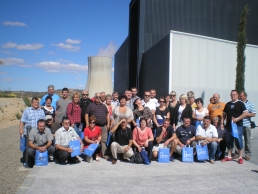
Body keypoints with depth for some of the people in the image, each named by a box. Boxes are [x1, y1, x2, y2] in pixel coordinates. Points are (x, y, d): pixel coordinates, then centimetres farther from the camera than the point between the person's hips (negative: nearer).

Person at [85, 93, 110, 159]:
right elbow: (86, 114, 0)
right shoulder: (91, 105, 3)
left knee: (104, 140, 5)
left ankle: (104, 154, 10)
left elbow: (107, 114, 17)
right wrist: (87, 124, -7)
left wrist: (108, 123, 9)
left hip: (104, 126, 4)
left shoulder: (103, 106, 16)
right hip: (95, 126, -4)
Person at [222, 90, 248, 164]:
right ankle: (229, 156, 18)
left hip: (238, 125, -5)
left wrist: (237, 119, -19)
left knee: (238, 140, -4)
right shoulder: (228, 104, 14)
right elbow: (224, 114, 18)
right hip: (229, 125, 5)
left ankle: (240, 157, 7)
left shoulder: (240, 104, -1)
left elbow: (246, 113, -10)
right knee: (229, 141, 8)